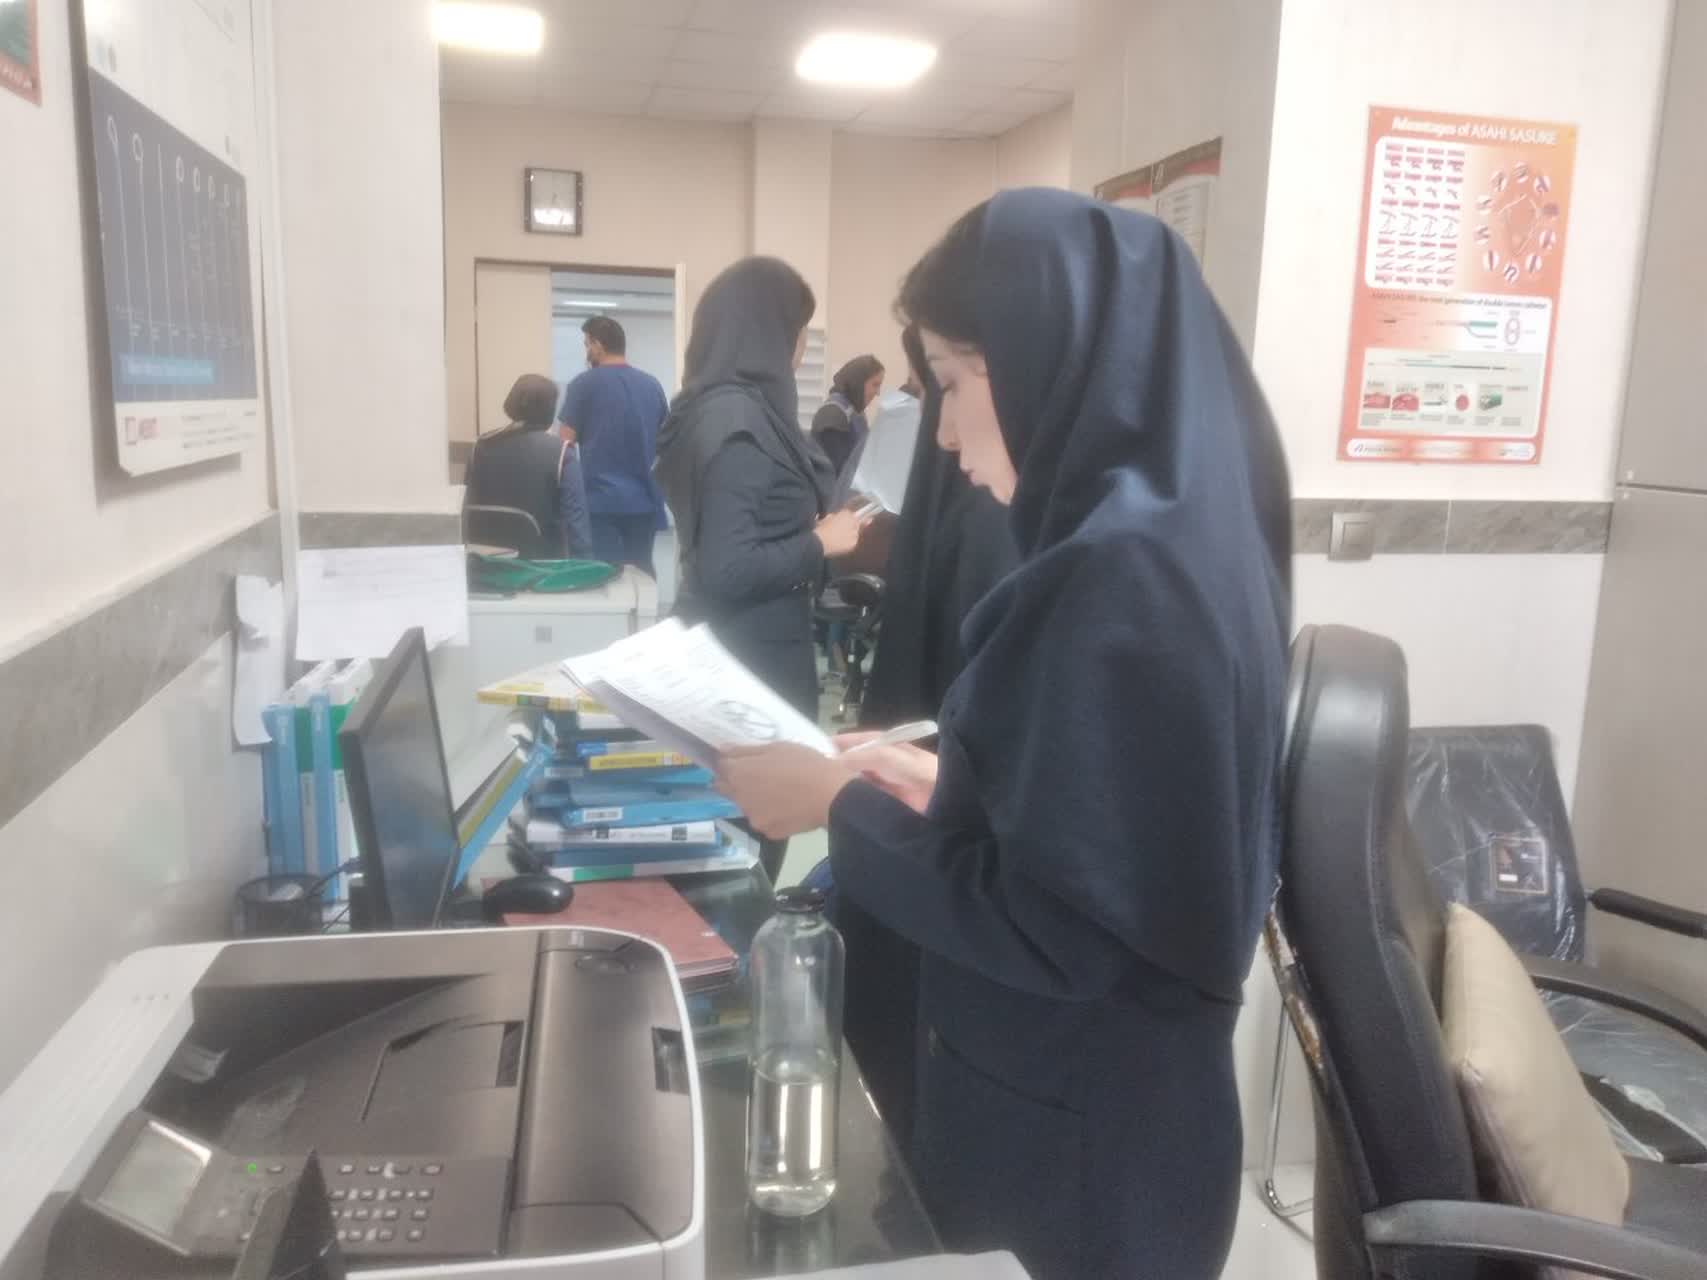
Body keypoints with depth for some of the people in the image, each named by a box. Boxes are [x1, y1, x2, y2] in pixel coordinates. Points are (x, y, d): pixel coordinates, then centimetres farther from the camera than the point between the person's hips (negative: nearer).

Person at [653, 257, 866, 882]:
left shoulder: (713, 406, 8)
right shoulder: (740, 419, -20)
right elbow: (728, 572, -26)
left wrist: (809, 524, 11)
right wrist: (819, 543, -14)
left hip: (731, 652, 10)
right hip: (753, 658, -10)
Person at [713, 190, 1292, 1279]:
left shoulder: (1125, 576, -28)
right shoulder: (1169, 531, 2)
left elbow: (1052, 926, -26)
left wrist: (841, 807, -17)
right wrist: (948, 788, 4)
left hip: (1078, 1146, -8)